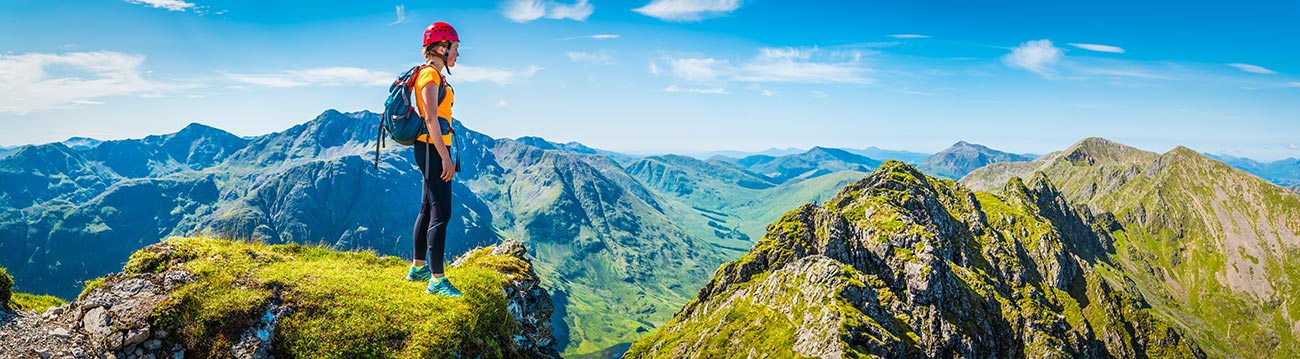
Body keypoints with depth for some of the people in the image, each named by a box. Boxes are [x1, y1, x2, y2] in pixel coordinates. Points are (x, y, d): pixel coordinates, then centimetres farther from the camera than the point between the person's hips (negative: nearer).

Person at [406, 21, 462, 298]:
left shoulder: (435, 75, 18)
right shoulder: (430, 74, -12)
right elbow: (431, 119, -19)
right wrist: (445, 158, -21)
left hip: (432, 149, 10)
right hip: (433, 149, -10)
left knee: (428, 210, 16)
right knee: (441, 213, -10)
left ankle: (418, 268, 27)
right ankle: (437, 280, -7)